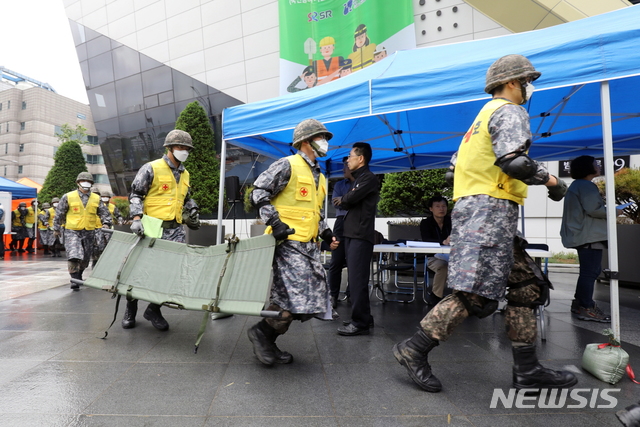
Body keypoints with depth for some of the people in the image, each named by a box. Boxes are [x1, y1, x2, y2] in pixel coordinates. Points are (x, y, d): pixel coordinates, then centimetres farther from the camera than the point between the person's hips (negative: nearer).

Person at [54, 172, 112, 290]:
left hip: (89, 232, 3)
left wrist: (106, 223, -6)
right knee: (74, 256, -18)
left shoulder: (96, 199, 7)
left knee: (85, 258, 14)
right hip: (72, 231, -3)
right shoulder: (68, 197, 0)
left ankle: (79, 276, 36)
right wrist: (56, 229, 9)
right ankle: (75, 280, -11)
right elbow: (59, 213, 6)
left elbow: (104, 213, 12)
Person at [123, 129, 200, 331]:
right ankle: (131, 309, 24)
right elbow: (135, 194, -5)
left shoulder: (185, 174, 17)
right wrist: (136, 218, -17)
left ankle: (154, 309, 14)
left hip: (176, 230, 5)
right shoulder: (151, 168, -3)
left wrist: (192, 212, 14)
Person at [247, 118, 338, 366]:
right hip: (288, 242, -9)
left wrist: (326, 233, 15)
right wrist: (274, 222, -18)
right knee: (297, 298, -17)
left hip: (309, 245, 9)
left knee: (313, 300, 6)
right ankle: (261, 332, 7)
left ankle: (268, 343, 19)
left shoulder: (319, 177, 23)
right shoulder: (287, 165, -4)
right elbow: (259, 192, -9)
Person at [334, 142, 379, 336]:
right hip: (351, 234, 9)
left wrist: (342, 201, 3)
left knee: (357, 279, -10)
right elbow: (347, 203, 17)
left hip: (361, 235, -9)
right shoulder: (358, 179, 23)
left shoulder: (369, 178, -6)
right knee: (355, 278, 11)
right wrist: (344, 202, -4)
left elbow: (351, 199, -17)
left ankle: (360, 322, -6)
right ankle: (364, 317, 19)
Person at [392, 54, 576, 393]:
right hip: (491, 207, -10)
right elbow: (513, 160, -19)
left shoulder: (485, 115, 28)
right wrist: (550, 179, -5)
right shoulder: (509, 111, -2)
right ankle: (414, 349, -9)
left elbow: (455, 162, 26)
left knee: (527, 287, 11)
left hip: (471, 206, 10)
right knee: (475, 293, -13)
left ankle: (527, 370, 14)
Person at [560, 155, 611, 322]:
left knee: (591, 270, 17)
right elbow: (593, 208, -21)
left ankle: (579, 303, 22)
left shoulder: (577, 185, 23)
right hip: (589, 236, -11)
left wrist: (606, 211, 19)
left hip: (582, 234, 11)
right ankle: (586, 308, -5)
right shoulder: (586, 186, -11)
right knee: (590, 272, -9)